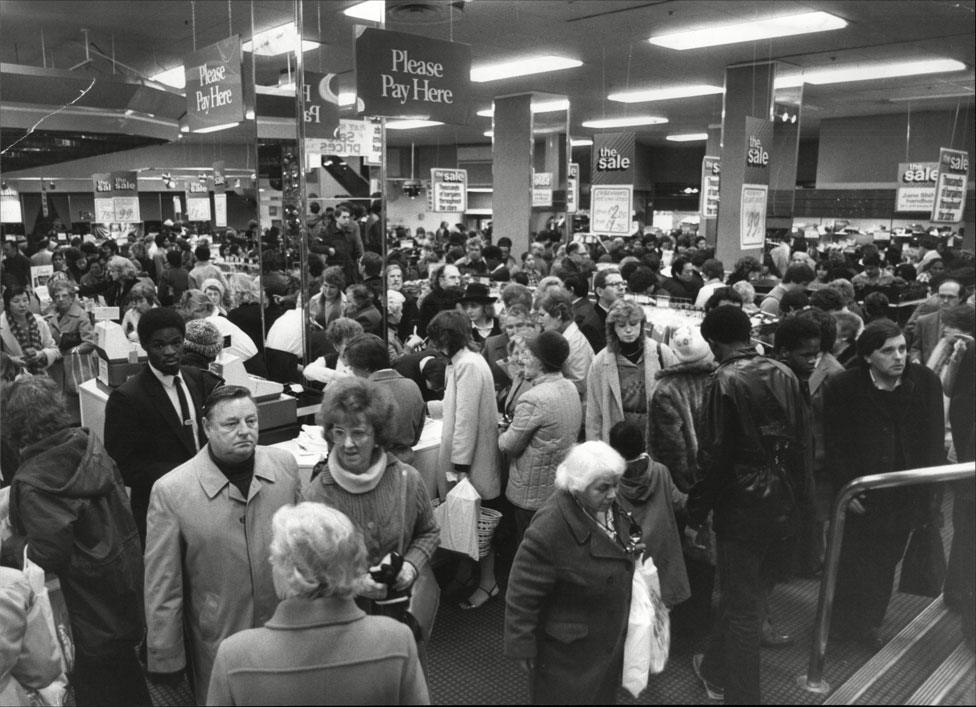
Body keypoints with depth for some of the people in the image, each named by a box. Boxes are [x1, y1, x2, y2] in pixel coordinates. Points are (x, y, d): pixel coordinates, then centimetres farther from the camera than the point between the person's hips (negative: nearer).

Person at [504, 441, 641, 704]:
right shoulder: (548, 531, -35)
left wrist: (630, 551, -5)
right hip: (569, 649, -7)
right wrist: (522, 648, -16)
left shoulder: (608, 505, -10)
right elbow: (522, 595, -25)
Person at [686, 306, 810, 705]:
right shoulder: (784, 375, 1)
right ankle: (716, 672, 43)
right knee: (751, 594, 21)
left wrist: (697, 513, -6)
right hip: (784, 503, 6)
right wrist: (796, 495, 16)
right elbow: (801, 439, 6)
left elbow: (714, 455, -17)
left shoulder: (726, 381, -16)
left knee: (742, 605, 8)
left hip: (743, 503, -6)